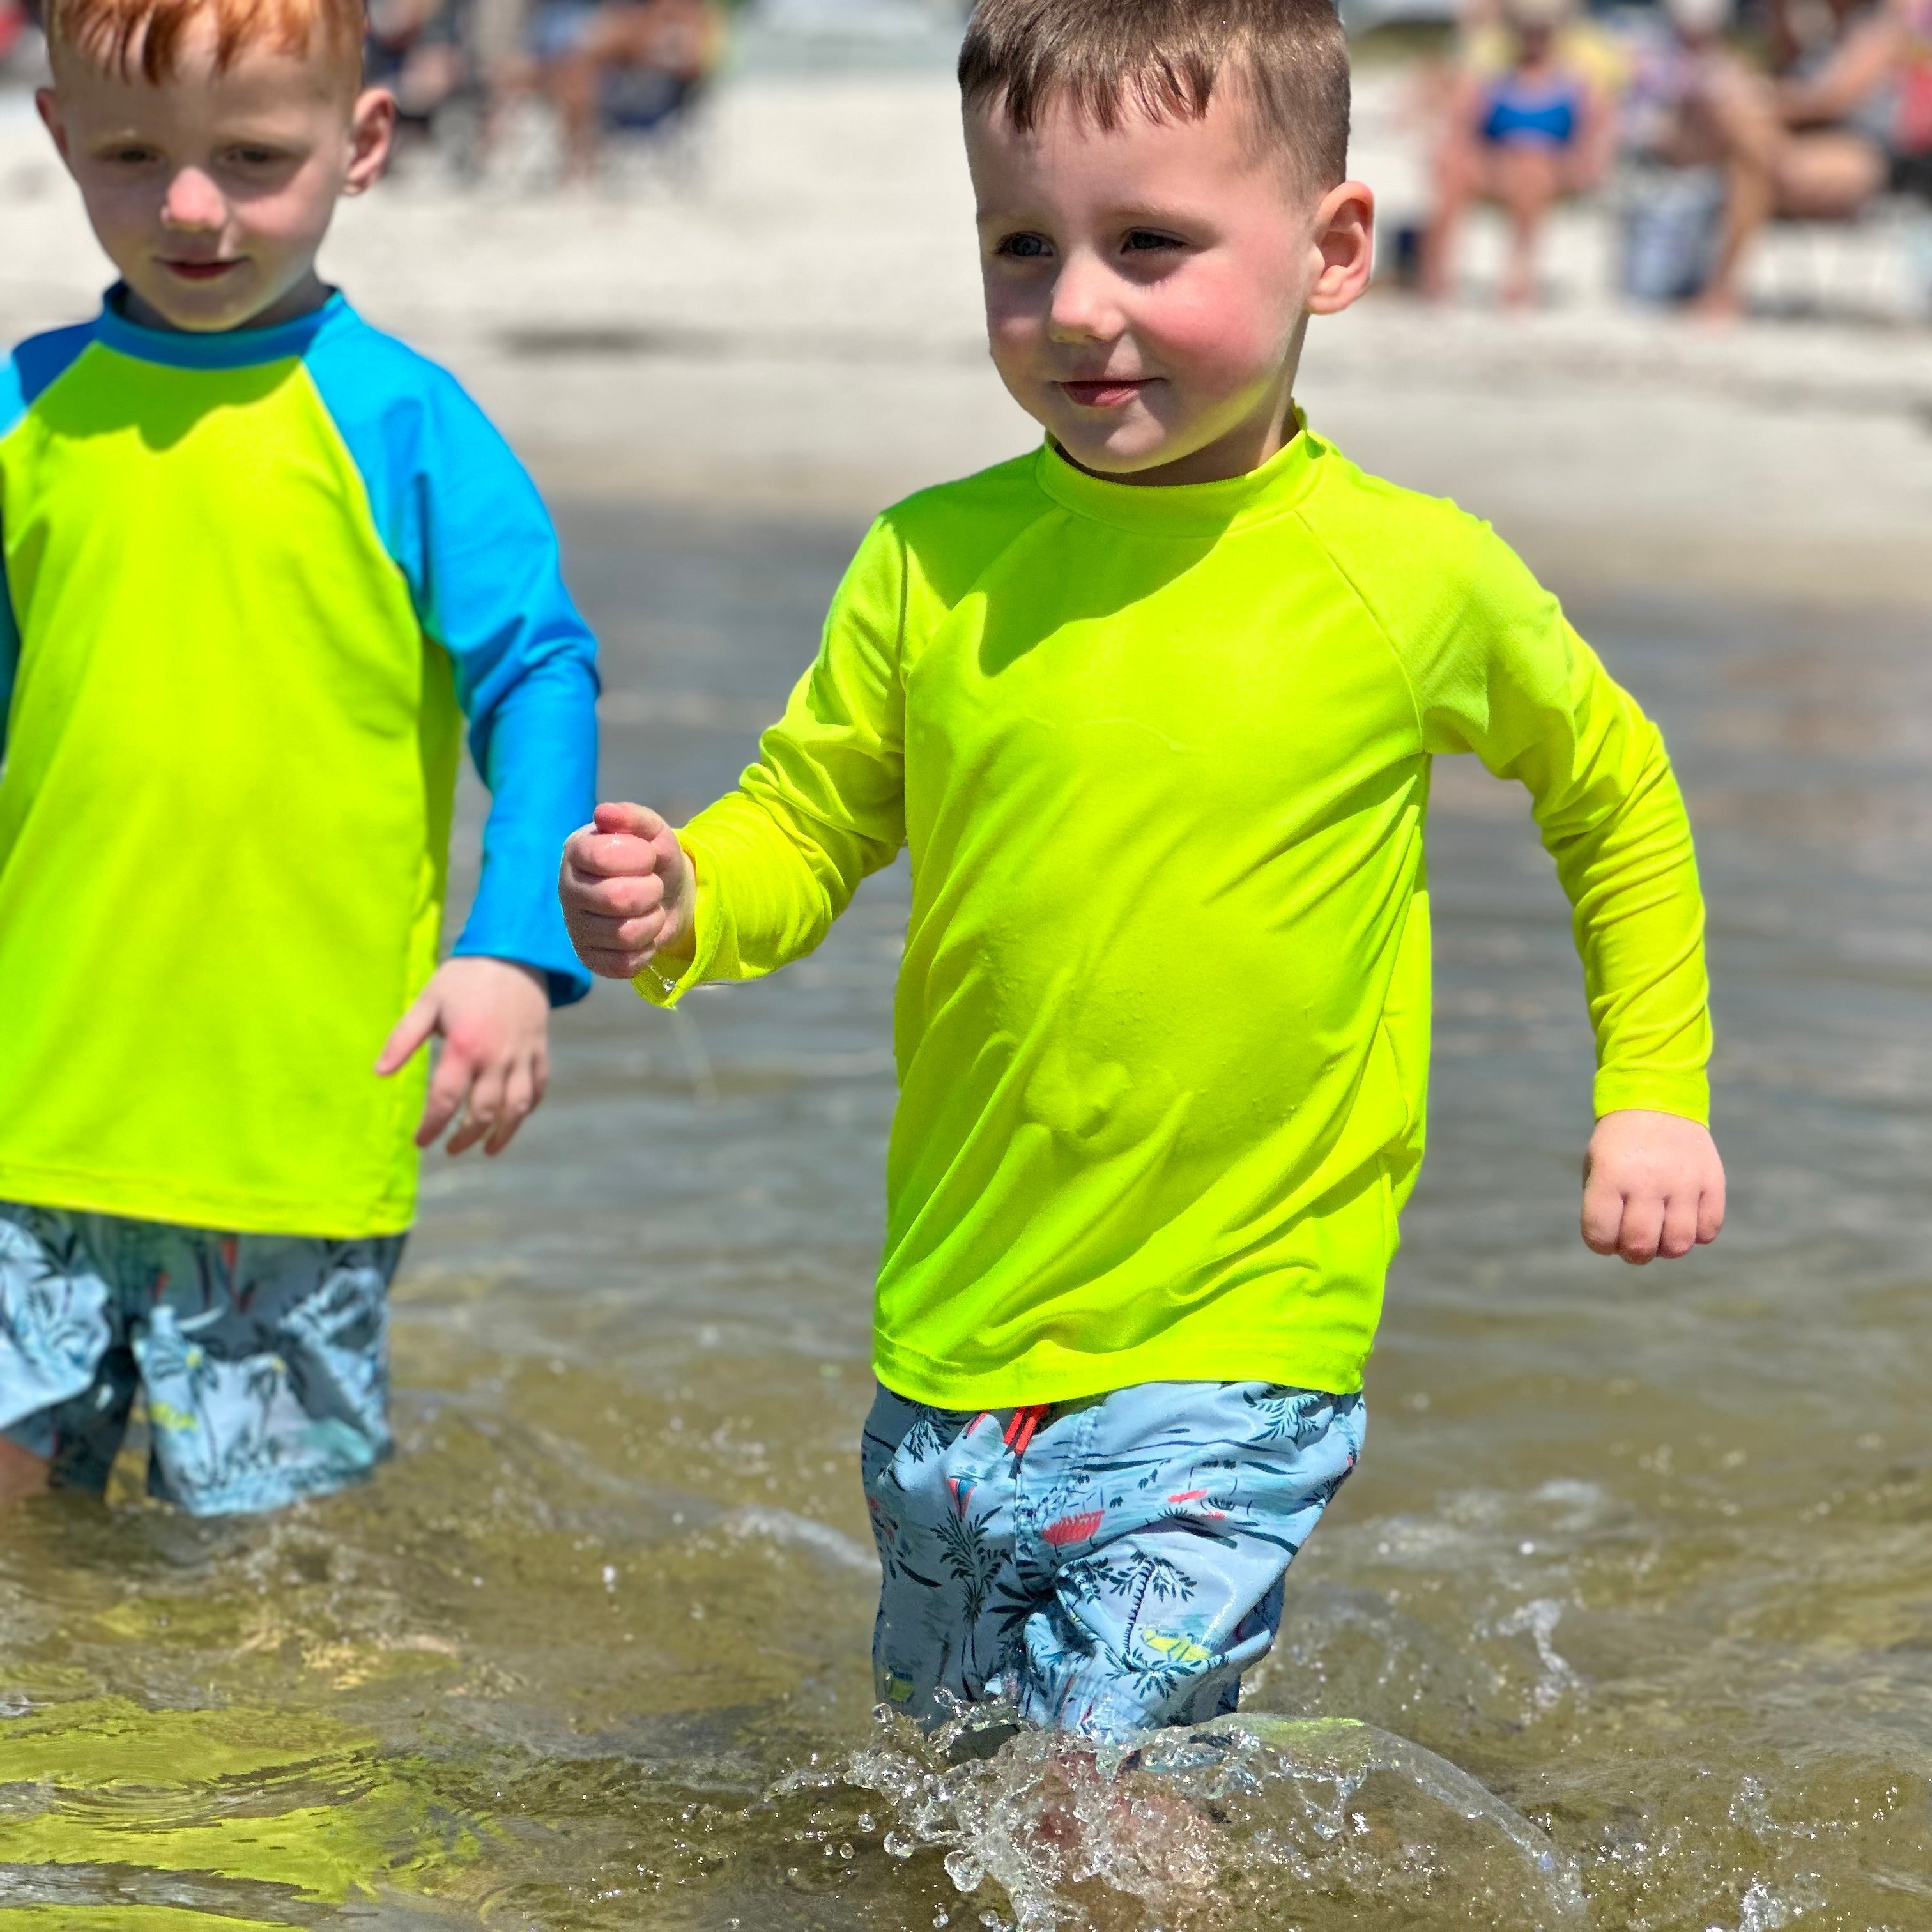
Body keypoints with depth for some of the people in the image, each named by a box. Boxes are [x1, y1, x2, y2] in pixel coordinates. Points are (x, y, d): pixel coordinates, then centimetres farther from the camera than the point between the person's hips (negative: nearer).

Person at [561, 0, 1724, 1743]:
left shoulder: (1415, 580, -7)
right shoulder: (933, 567, -3)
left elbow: (1618, 797, 11)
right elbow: (808, 832, 5)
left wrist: (1655, 1094, 8)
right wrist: (672, 910, -17)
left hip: (1239, 1352, -4)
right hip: (952, 1342, 4)